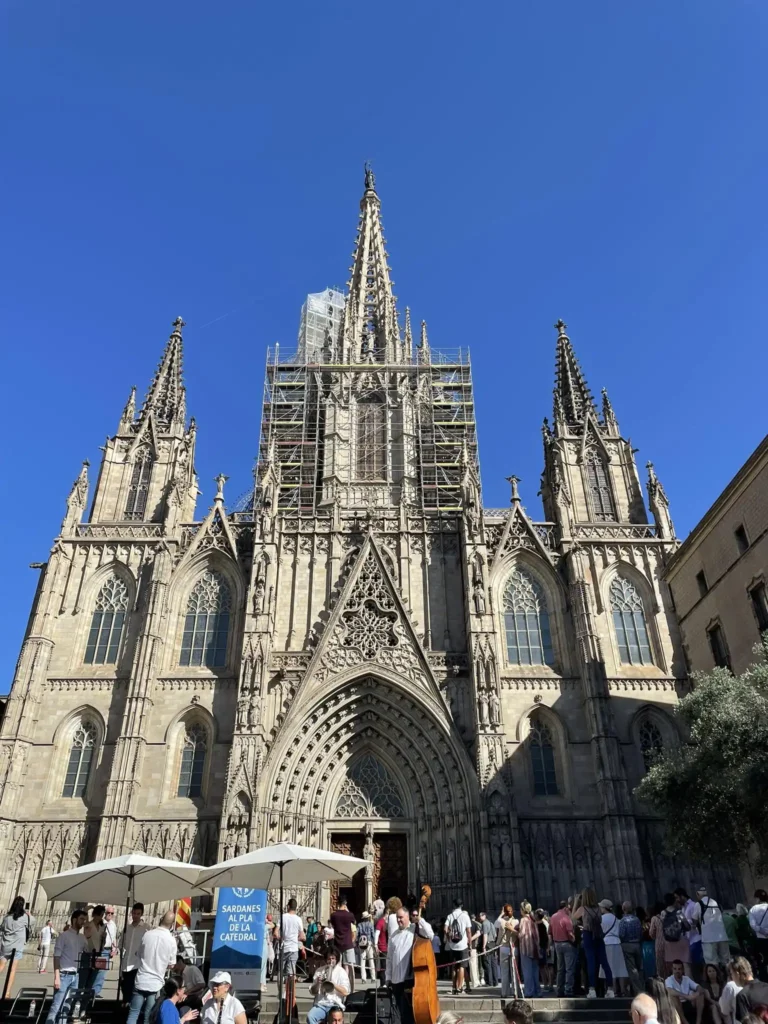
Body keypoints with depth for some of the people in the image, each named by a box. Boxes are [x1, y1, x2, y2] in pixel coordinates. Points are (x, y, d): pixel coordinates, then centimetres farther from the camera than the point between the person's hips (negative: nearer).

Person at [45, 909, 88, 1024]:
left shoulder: (83, 938, 12)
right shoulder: (64, 935, -5)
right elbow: (56, 956, -9)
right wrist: (56, 976, -16)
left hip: (76, 976, 6)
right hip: (64, 975, -6)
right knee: (57, 1005, -7)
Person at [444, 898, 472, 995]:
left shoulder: (450, 916, 4)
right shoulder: (465, 915, -2)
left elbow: (445, 929, -7)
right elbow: (469, 931, -4)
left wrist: (449, 938, 8)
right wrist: (469, 942, 5)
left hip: (452, 945, 3)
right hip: (463, 945, -2)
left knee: (454, 967, 12)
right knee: (461, 967, 3)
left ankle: (455, 987, 14)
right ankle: (459, 987, -2)